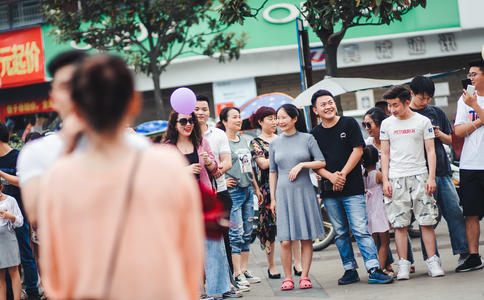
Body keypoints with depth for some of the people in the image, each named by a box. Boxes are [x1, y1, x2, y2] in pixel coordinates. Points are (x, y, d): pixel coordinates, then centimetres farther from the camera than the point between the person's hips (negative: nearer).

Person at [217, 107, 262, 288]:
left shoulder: (243, 140, 15)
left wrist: (256, 188, 22)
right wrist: (222, 181, -16)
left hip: (247, 190, 8)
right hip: (232, 191, -7)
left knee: (247, 232, 9)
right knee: (236, 233, -7)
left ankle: (244, 269, 16)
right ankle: (237, 274, -3)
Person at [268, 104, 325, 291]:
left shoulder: (307, 139, 4)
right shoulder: (275, 144, 10)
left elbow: (321, 162, 2)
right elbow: (273, 172, 13)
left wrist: (301, 165, -11)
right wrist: (272, 198, 10)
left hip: (304, 192, -1)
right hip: (283, 193, 1)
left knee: (306, 238, -1)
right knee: (285, 240, -6)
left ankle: (304, 276, 7)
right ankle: (287, 278, 3)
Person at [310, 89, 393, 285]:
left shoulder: (349, 124, 3)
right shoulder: (315, 134, 10)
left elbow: (358, 150, -2)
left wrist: (343, 175, -9)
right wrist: (331, 176, -10)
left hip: (353, 188, -4)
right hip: (329, 191, 4)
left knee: (360, 230, -10)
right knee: (340, 233, 8)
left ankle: (374, 270, -13)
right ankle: (350, 270, 15)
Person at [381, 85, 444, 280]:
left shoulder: (422, 121, 4)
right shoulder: (387, 124, 9)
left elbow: (430, 151, 4)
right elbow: (385, 154, 11)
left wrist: (431, 177, -5)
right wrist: (385, 180, 2)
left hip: (419, 176, -1)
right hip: (396, 179, 1)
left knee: (426, 221, -3)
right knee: (399, 224, -2)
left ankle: (432, 262, 3)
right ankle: (403, 264, 1)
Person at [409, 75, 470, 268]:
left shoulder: (437, 113, 14)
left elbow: (450, 140, 19)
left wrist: (440, 134, -2)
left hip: (442, 170, 3)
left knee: (455, 212, 0)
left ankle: (464, 252, 7)